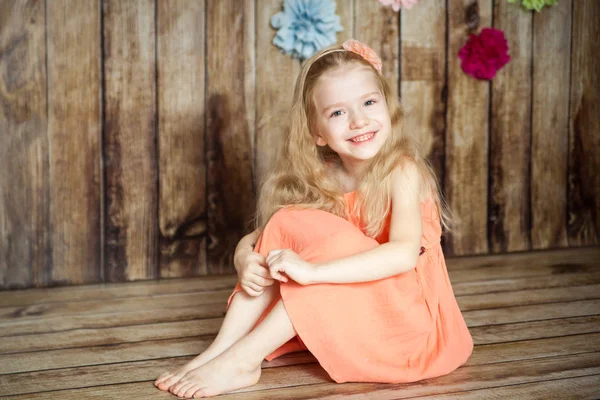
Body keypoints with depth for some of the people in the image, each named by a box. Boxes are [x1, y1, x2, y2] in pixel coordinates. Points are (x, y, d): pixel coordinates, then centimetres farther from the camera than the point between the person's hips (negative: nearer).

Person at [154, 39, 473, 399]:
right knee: (287, 221, -13)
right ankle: (221, 349, -19)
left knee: (333, 243, -29)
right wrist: (247, 261, -26)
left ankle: (242, 360, -27)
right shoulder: (322, 179, -2)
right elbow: (252, 239, -2)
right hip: (334, 311, 5)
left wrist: (312, 270, -39)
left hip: (403, 310, -5)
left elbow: (406, 252, -33)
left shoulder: (402, 170, -17)